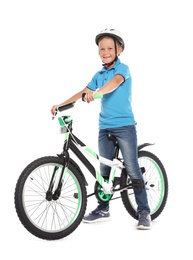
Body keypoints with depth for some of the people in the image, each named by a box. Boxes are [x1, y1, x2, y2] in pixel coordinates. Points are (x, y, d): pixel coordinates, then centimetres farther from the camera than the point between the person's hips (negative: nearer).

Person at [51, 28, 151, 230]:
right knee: (104, 170, 11)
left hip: (125, 126, -6)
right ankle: (103, 209, 22)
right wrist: (61, 104, 2)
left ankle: (144, 212, 2)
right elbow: (83, 92, 11)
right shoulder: (99, 75, 11)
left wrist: (96, 92, -46)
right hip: (104, 127, 6)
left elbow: (115, 82, -27)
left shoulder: (123, 68, -6)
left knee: (132, 169, -5)